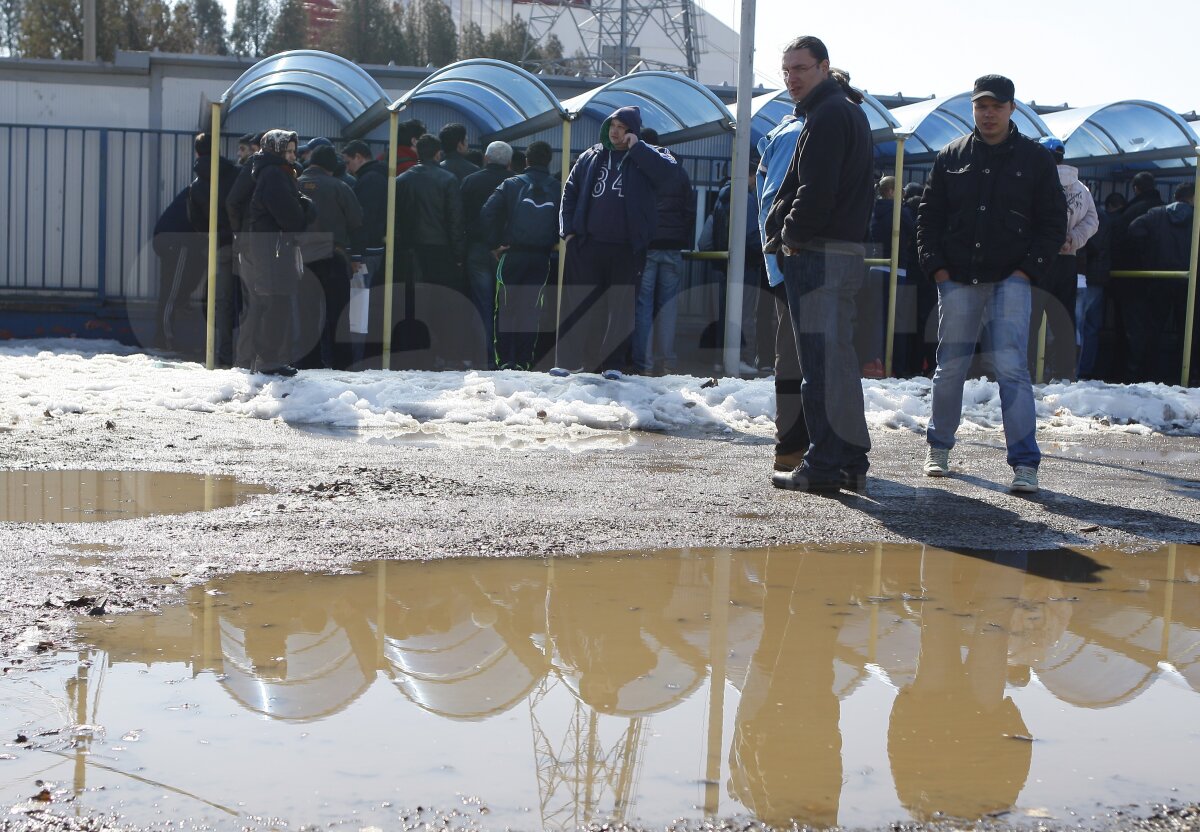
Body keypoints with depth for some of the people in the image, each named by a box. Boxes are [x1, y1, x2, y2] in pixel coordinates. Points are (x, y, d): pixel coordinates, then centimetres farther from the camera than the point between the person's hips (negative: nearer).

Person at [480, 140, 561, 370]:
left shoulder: (511, 184, -1)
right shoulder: (557, 188, 2)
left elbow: (487, 213, -8)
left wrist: (494, 244, -1)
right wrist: (552, 244, 8)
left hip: (512, 254, -1)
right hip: (541, 257, 1)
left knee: (505, 308, 5)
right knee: (531, 309, 6)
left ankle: (504, 360, 1)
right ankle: (524, 360, 5)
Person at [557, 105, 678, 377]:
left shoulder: (645, 157, 4)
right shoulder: (591, 157, 12)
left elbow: (667, 172, -18)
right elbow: (570, 192, 15)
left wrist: (636, 147, -13)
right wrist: (568, 229, 4)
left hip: (627, 249, -2)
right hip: (588, 245, 2)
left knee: (621, 307, 3)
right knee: (578, 304, 2)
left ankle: (613, 363, 10)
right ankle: (568, 359, 8)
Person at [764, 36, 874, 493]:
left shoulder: (828, 116, -11)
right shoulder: (848, 111, 22)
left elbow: (816, 190, -21)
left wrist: (790, 237, -8)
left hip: (818, 254, -11)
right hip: (845, 249, 11)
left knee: (822, 360, -8)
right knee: (838, 358, 13)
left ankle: (825, 464, -6)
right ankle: (850, 461, 18)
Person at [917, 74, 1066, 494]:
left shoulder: (1036, 159, 5)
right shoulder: (951, 157, 9)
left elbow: (1053, 222, 5)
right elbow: (928, 217, 12)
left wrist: (1028, 270, -5)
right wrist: (937, 267, 1)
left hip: (1010, 281, -2)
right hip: (957, 281, 2)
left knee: (1011, 366, -12)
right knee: (950, 367, 9)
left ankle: (1025, 462, -10)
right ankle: (939, 446, 28)